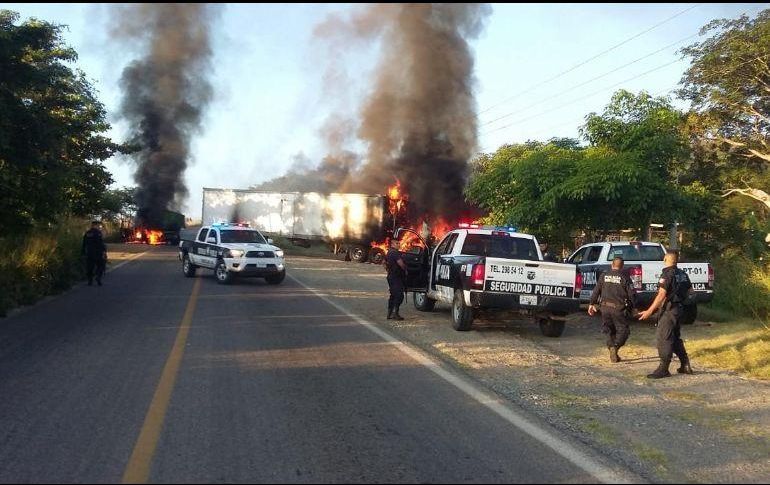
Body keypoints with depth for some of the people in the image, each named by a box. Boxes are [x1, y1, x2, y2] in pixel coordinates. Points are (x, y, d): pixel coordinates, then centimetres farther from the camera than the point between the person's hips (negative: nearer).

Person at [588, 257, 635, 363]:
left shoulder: (604, 276, 6)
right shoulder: (625, 277, -3)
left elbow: (596, 291, 7)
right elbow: (631, 294, -4)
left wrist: (592, 304, 16)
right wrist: (632, 307, 9)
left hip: (605, 307, 3)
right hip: (619, 308, -3)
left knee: (609, 330, 15)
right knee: (623, 330, 5)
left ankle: (612, 348, 8)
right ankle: (615, 347, -17)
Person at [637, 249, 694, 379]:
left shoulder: (667, 274, -16)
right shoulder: (683, 274, 10)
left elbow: (662, 295, -23)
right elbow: (688, 290, 20)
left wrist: (649, 311, -23)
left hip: (669, 310, -9)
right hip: (679, 309, 9)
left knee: (663, 338, -6)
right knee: (675, 338, 19)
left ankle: (663, 369, -5)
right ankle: (685, 366, 22)